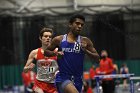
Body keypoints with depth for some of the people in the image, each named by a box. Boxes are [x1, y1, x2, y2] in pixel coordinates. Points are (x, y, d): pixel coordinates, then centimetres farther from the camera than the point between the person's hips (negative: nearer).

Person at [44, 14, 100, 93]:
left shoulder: (85, 41, 2)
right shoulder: (59, 40, 0)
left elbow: (97, 58, 1)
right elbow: (46, 52, 13)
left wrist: (86, 51, -16)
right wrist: (55, 53, -8)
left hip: (77, 79, 4)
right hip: (63, 78, -4)